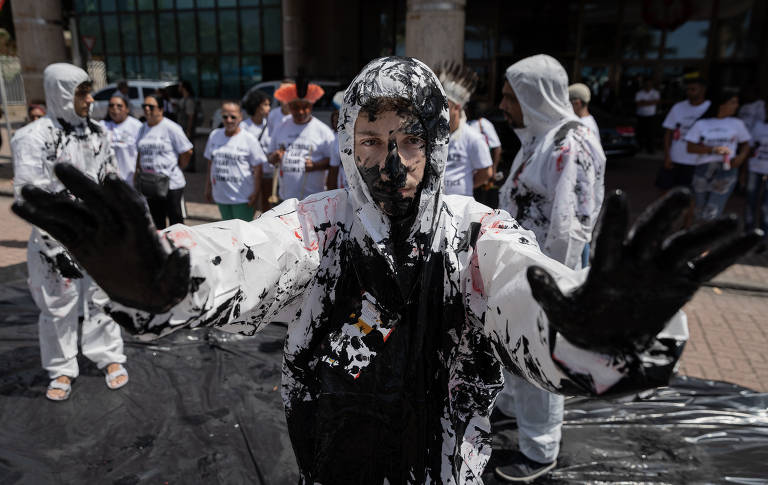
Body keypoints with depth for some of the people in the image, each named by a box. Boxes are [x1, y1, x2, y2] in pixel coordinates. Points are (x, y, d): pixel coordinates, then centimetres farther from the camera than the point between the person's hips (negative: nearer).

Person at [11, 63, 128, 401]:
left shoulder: (96, 132, 6)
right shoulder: (34, 138, -11)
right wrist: (55, 250, -16)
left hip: (99, 235, 4)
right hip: (57, 239, -4)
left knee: (102, 298, 13)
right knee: (59, 307, 8)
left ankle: (109, 357, 29)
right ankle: (61, 370, 26)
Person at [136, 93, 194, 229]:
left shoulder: (171, 128, -9)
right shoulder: (143, 128, 11)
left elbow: (187, 152, -9)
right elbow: (140, 153, 20)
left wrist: (176, 169, -4)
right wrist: (138, 171, 11)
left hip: (171, 184, -6)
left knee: (176, 223, 0)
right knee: (156, 224, 15)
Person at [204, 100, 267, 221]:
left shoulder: (249, 139, -9)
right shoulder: (214, 135, 6)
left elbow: (258, 168, -9)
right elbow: (211, 162, 14)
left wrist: (256, 193, -12)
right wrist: (208, 187, 14)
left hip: (242, 197, -5)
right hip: (221, 195, 5)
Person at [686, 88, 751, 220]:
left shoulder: (737, 124, 7)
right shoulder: (701, 124, 2)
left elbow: (745, 145, 14)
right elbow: (691, 148, -2)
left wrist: (741, 157, -8)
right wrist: (713, 149, -16)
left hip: (727, 170, 0)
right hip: (703, 169, 1)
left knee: (711, 214, -11)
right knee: (700, 213, 9)